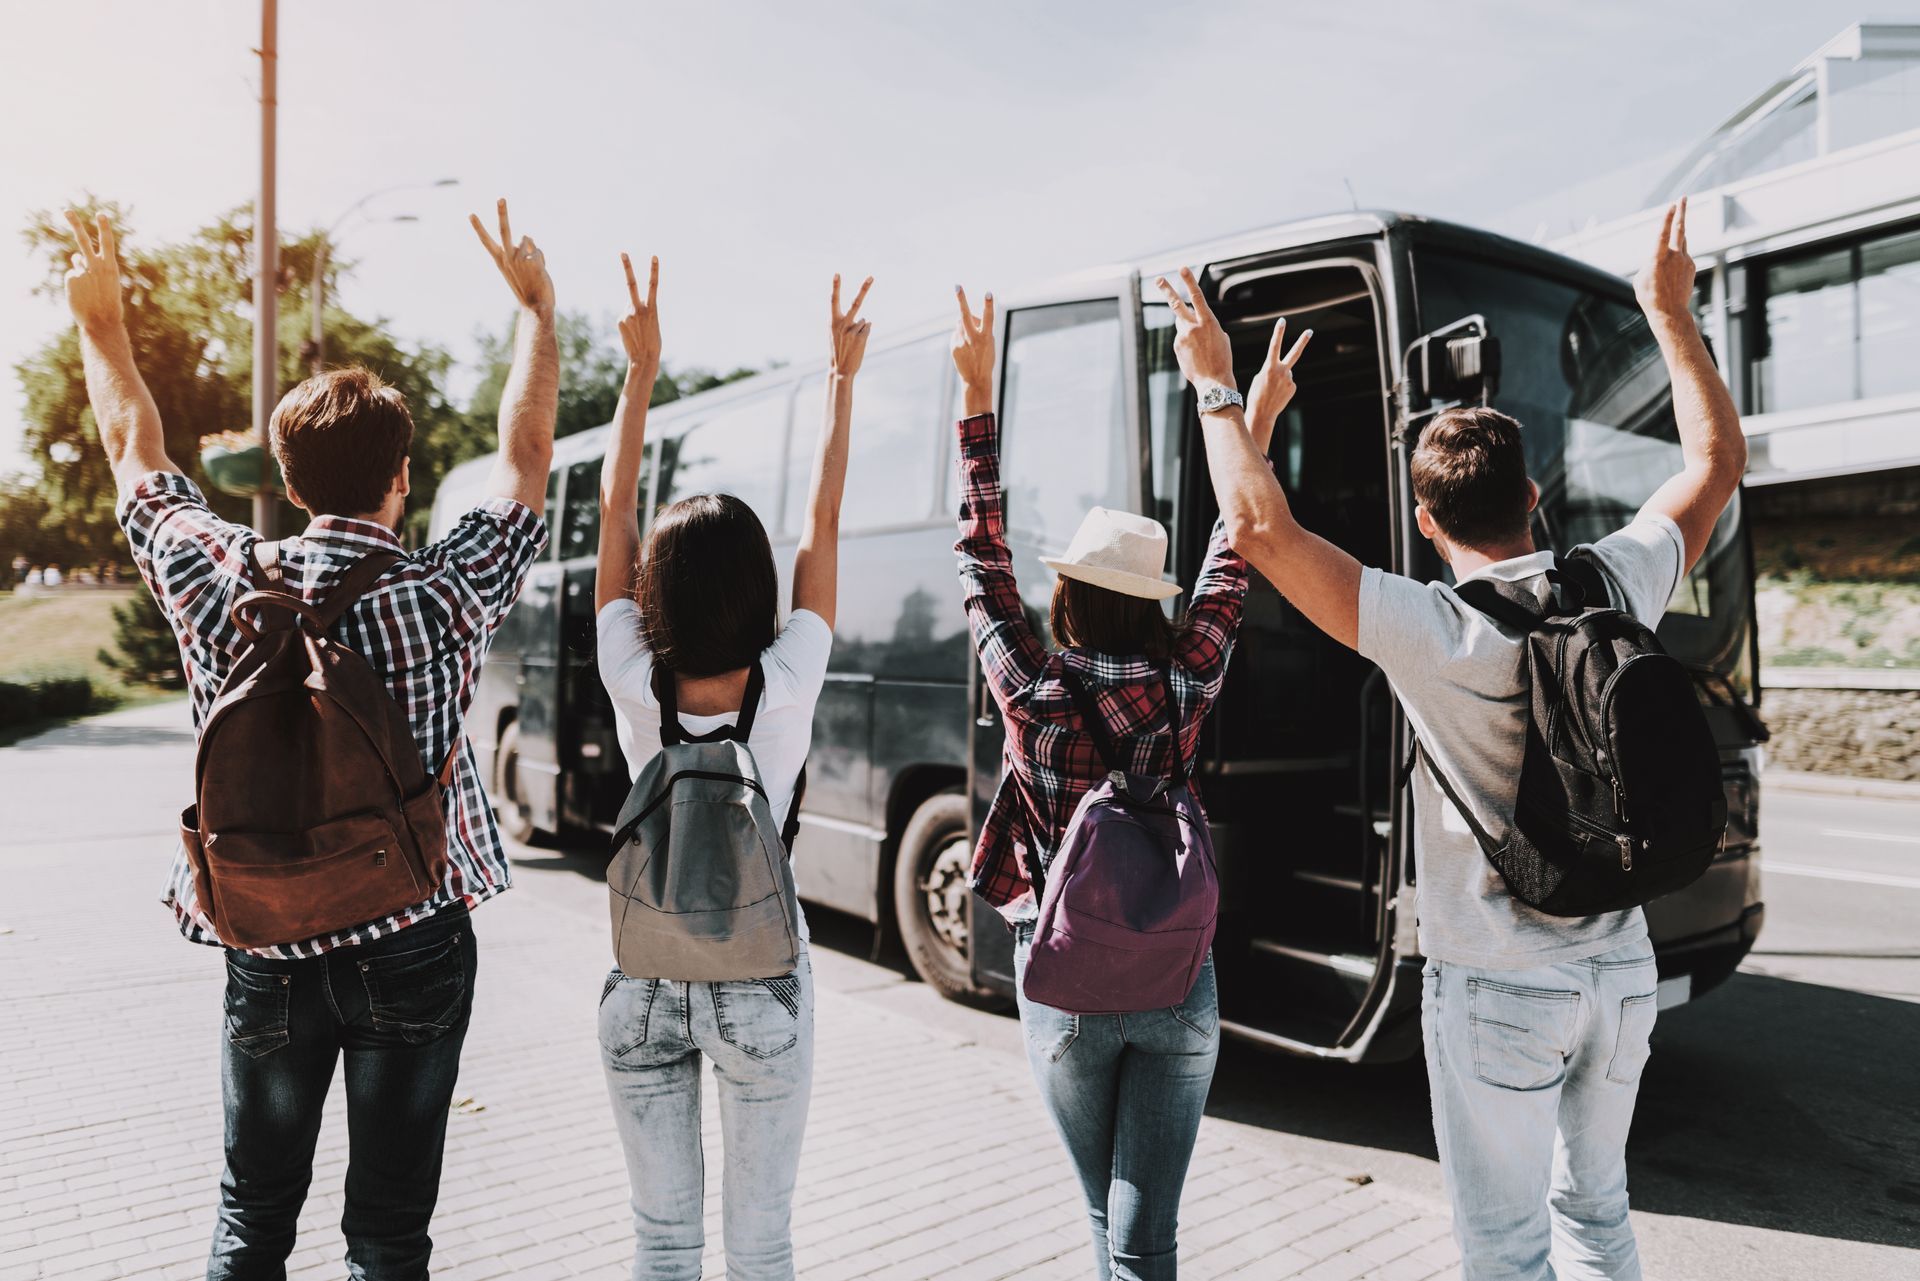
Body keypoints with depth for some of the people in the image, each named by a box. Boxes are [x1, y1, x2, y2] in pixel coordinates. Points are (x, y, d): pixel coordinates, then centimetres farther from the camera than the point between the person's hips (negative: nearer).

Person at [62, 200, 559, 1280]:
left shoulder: (223, 582, -9)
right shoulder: (445, 595, -15)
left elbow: (138, 454, 10)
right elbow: (527, 452, -1)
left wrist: (103, 321, 25)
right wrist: (537, 307, 11)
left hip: (267, 954, 3)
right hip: (414, 948, -2)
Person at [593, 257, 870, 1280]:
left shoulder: (633, 687, -14)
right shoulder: (787, 687, -17)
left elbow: (613, 510, -5)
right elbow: (822, 525, -8)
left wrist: (640, 370, 1)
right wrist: (842, 377, 1)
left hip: (644, 982, 2)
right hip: (761, 982, -1)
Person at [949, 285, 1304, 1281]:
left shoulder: (1031, 692, -12)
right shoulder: (1183, 690, -7)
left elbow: (980, 558, -1)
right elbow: (1229, 572, 7)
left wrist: (978, 398, 4)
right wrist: (1256, 427, 17)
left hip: (1064, 989, 0)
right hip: (1179, 987, 1)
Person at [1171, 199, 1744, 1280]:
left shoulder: (1434, 631, -22)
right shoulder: (1617, 588, -7)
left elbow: (1260, 525, -27)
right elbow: (1719, 459, 10)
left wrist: (1217, 385, -14)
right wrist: (1675, 313, 19)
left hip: (1497, 990, -6)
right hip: (1622, 970, 6)